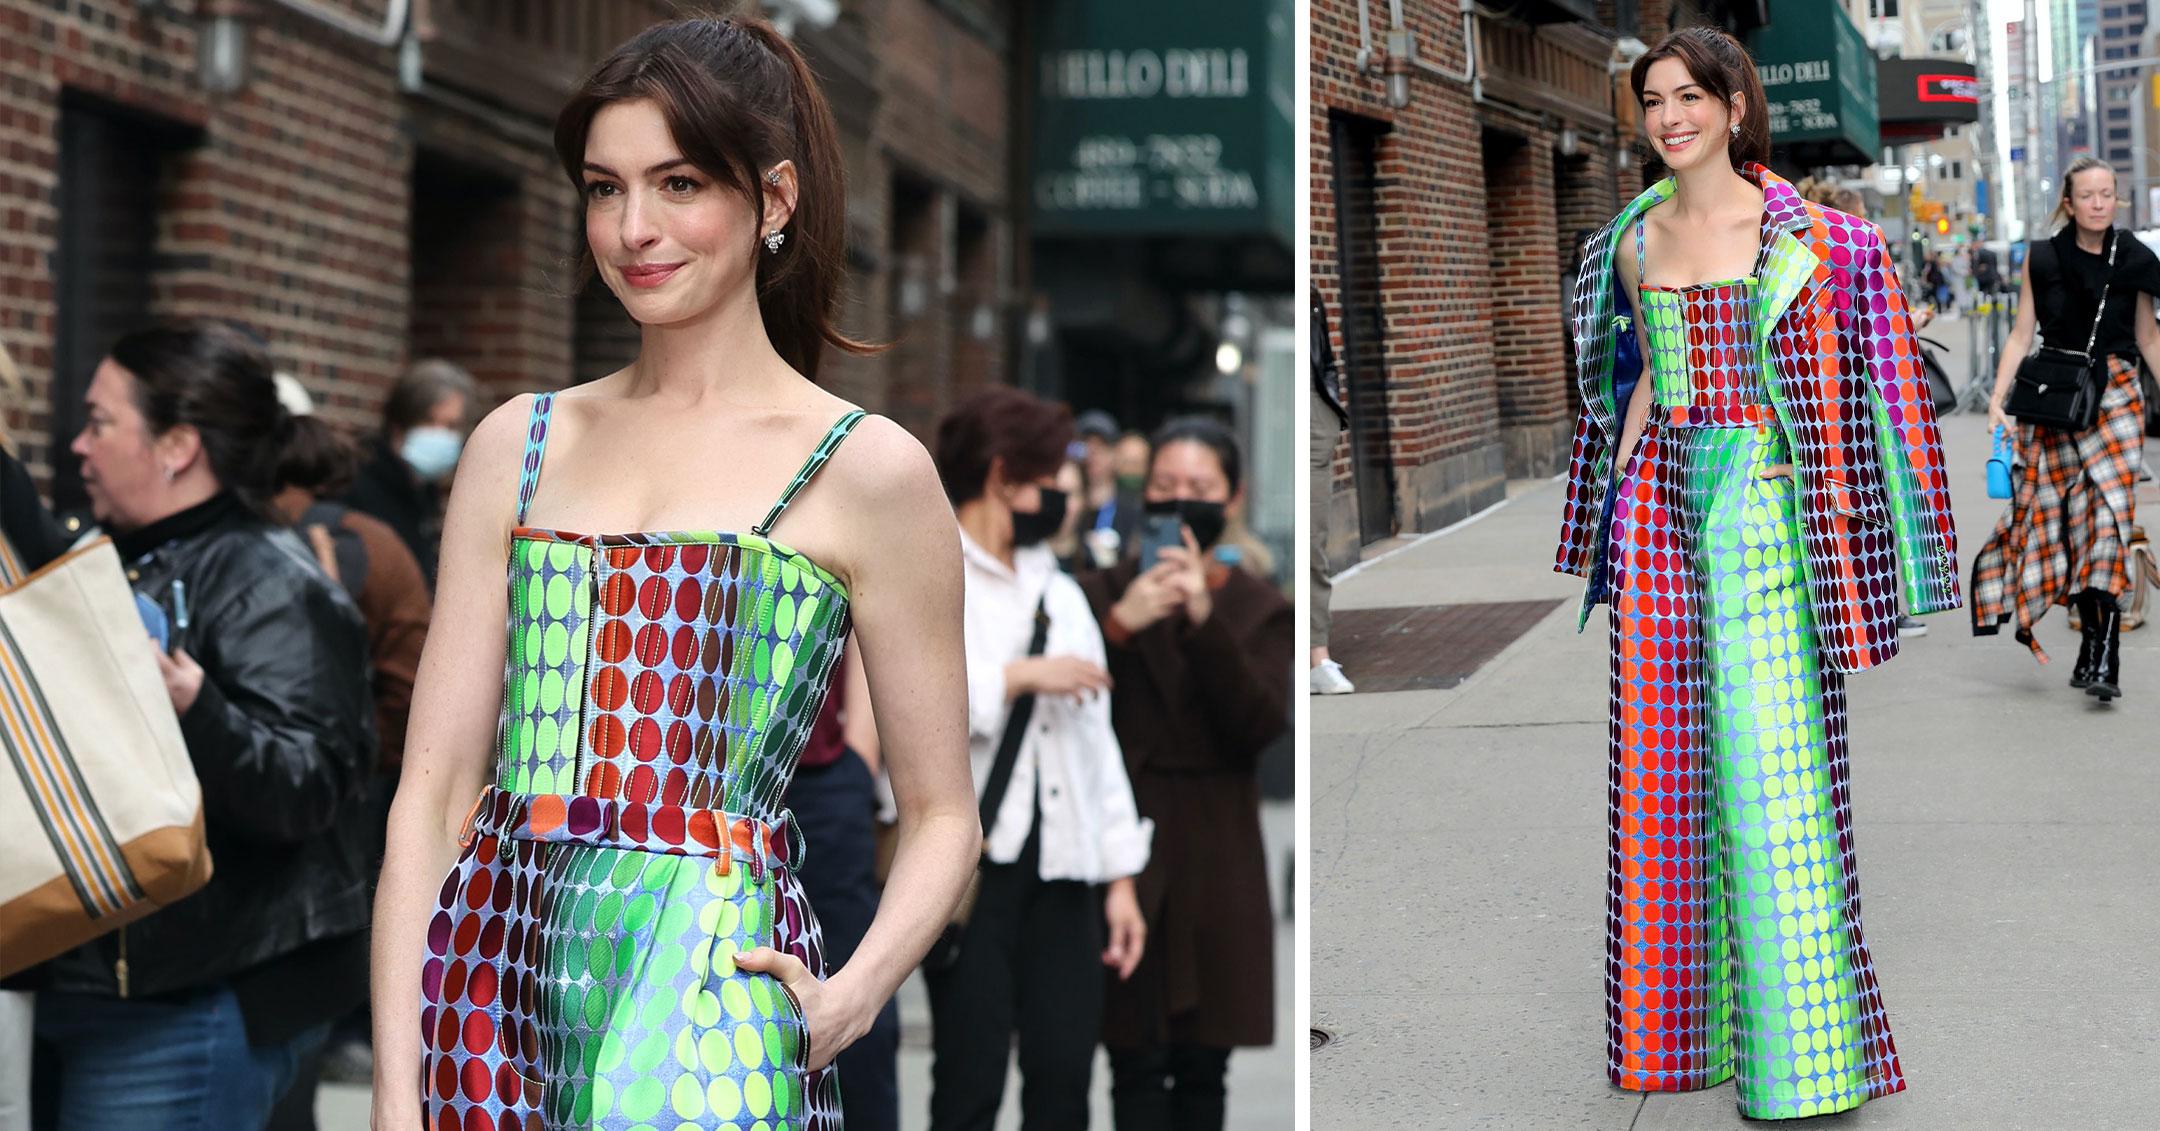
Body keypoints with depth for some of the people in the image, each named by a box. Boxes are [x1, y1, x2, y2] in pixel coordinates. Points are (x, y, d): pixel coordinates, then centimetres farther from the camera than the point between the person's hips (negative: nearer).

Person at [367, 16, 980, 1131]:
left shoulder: (866, 472, 1)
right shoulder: (518, 445, 11)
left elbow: (942, 814, 6)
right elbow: (433, 788, 7)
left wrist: (854, 994, -11)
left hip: (706, 993, -3)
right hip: (492, 970, 3)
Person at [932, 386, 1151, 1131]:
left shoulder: (1062, 595, 22)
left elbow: (1098, 740, 19)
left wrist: (1121, 877, 13)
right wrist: (1022, 677, -12)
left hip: (1062, 870, 6)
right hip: (974, 861, -6)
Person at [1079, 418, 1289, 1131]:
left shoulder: (1260, 610, 8)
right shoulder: (1102, 594, 5)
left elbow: (1262, 724, -8)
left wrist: (1205, 620, -18)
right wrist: (1120, 625, -22)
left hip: (1216, 856, 2)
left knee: (1203, 1066, 6)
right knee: (1137, 1064, -4)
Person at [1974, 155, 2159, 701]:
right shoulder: (2042, 258, 3)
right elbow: (2022, 334, 4)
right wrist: (1998, 399, -5)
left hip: (2116, 397, -1)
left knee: (2107, 518, -11)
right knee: (2069, 520, 1)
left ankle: (2104, 660, -14)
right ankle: (2093, 644, 14)